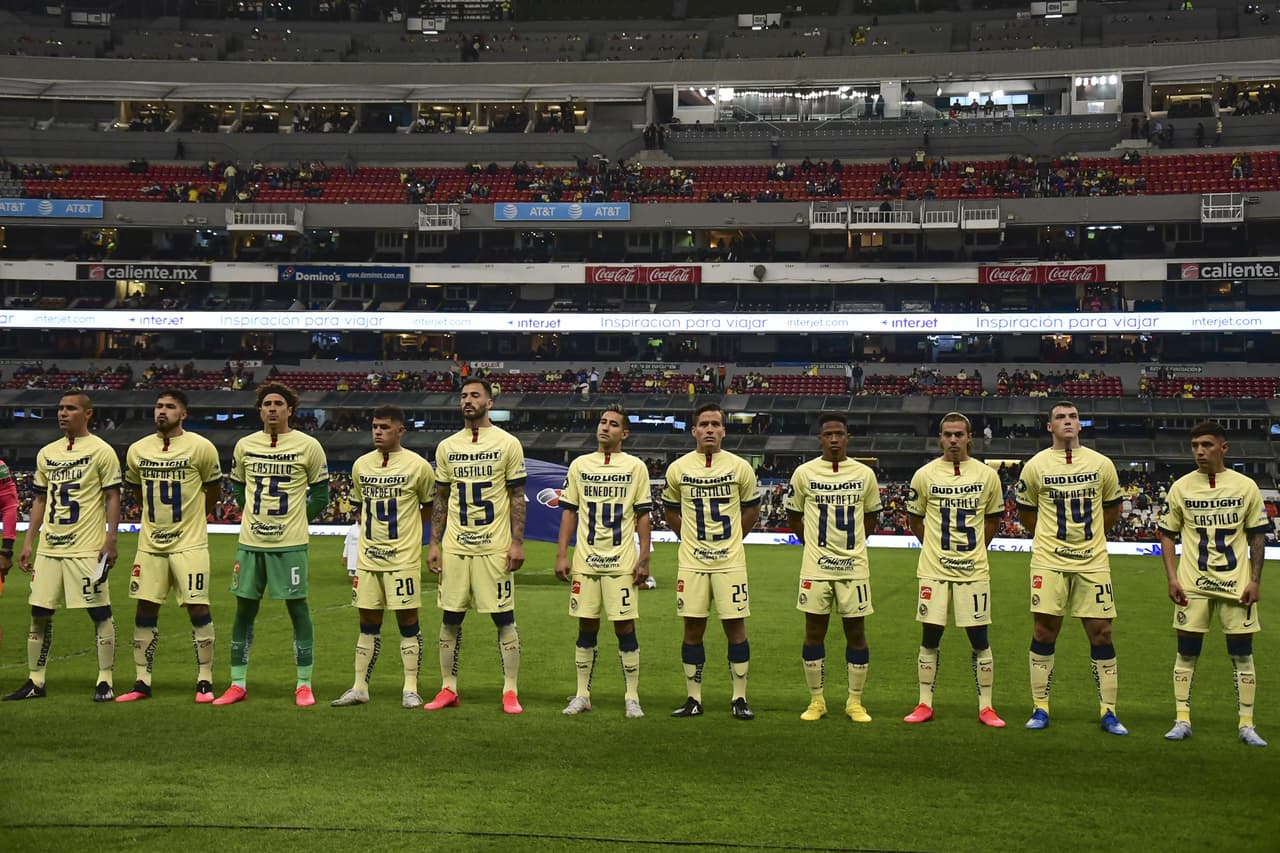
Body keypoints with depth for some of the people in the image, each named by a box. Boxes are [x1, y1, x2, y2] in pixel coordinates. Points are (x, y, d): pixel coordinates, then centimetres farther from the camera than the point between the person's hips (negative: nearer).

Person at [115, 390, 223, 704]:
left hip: (190, 544, -4)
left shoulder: (201, 448, -7)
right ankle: (142, 683, 14)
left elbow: (214, 490, 6)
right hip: (150, 544, 4)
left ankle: (205, 682, 4)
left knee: (198, 608, -5)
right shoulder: (137, 450, 4)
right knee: (145, 610, 5)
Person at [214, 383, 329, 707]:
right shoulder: (244, 446, 6)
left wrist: (298, 519, 2)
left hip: (290, 543, -3)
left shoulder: (308, 446, -3)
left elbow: (321, 492, 4)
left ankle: (304, 685, 8)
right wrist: (254, 515, 11)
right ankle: (237, 685, 16)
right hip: (250, 542, 4)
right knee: (244, 610, 7)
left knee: (298, 608, 0)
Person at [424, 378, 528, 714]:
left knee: (504, 617, -1)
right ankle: (448, 689, 16)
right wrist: (433, 543, 7)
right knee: (450, 618, 6)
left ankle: (511, 692, 5)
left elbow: (517, 497, -2)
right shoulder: (447, 447, 9)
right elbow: (441, 499, 13)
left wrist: (517, 542, -9)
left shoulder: (507, 444, -2)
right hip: (455, 547, 4)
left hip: (495, 547, -4)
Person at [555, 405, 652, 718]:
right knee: (587, 628, 6)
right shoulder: (580, 465, 8)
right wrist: (561, 555, 1)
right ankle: (582, 695, 15)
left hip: (622, 563, -2)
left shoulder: (635, 467, 3)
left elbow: (643, 515, 3)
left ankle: (631, 698, 5)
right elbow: (568, 511, 9)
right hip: (585, 562, 2)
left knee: (625, 627, -2)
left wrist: (644, 560, -4)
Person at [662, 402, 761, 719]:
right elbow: (670, 512, 14)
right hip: (692, 562, 1)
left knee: (735, 626, 1)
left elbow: (751, 511, 10)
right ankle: (694, 699, 13)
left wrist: (729, 539, 9)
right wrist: (692, 538, 9)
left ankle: (739, 698, 9)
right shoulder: (678, 469, 1)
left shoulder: (740, 467, -1)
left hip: (730, 561, -1)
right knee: (693, 629, 4)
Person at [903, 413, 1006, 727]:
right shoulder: (925, 475, -1)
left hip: (973, 569, 0)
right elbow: (914, 518, 11)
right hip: (933, 569, 0)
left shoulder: (987, 475, 1)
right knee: (930, 638, 4)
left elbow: (993, 519, 14)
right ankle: (925, 705, 14)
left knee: (979, 639, 3)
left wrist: (975, 548, 8)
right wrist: (935, 546, 6)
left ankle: (986, 707, 12)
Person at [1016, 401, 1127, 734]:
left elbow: (1113, 509, 17)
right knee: (1044, 631, 0)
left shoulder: (1101, 464, 3)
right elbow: (1025, 512, 11)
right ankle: (1040, 709, 10)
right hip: (1049, 561, -1)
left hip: (1093, 561, 1)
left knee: (1101, 632, 1)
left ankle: (1109, 712, 10)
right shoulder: (1036, 466, 0)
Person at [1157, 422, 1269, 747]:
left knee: (1242, 654, 3)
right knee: (1186, 653, 3)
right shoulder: (1181, 487, 1)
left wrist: (1255, 580, -4)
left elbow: (1257, 536, 4)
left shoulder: (1245, 486, 0)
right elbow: (1167, 535, 5)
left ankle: (1246, 725, 10)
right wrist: (1172, 578, -5)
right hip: (1192, 584, 0)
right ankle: (1182, 721, 11)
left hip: (1236, 583, 0)